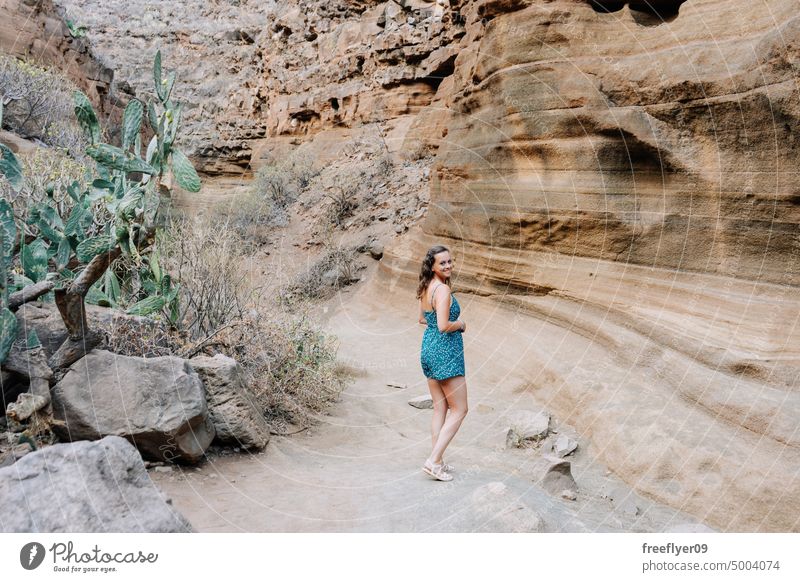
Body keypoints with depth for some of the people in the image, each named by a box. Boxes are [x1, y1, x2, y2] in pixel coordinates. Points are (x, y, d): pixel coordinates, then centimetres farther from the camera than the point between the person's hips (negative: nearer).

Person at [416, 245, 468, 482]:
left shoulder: (426, 288, 9)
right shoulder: (443, 289, -19)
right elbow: (444, 327, -24)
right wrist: (460, 324, -6)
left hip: (428, 349, 9)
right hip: (445, 352, -9)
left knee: (440, 409, 16)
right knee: (459, 410, 2)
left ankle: (438, 461, 21)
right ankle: (433, 461, -1)